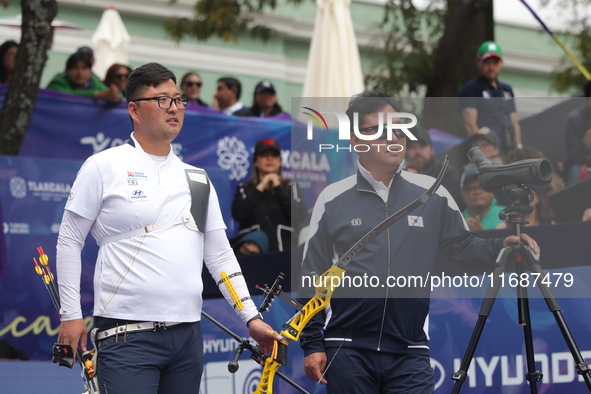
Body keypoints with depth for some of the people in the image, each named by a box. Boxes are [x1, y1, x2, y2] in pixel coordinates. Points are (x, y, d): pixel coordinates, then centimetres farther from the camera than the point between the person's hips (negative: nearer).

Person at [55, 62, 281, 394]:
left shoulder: (197, 178, 15)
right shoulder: (104, 167, 1)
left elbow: (220, 254, 16)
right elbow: (70, 241, 2)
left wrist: (251, 317, 9)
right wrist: (71, 315, -4)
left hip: (188, 334, 5)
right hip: (128, 335, -5)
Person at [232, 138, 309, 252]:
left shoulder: (291, 188, 12)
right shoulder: (244, 189, 12)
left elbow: (301, 216, -5)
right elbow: (238, 215, -6)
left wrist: (278, 188, -1)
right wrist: (260, 188, -2)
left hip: (284, 250, 0)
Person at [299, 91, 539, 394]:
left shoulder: (432, 195, 7)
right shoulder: (332, 200, 4)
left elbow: (462, 244, 15)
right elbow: (312, 277, 6)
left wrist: (499, 247, -6)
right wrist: (312, 344, 2)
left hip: (410, 353, 1)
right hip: (348, 350, -1)